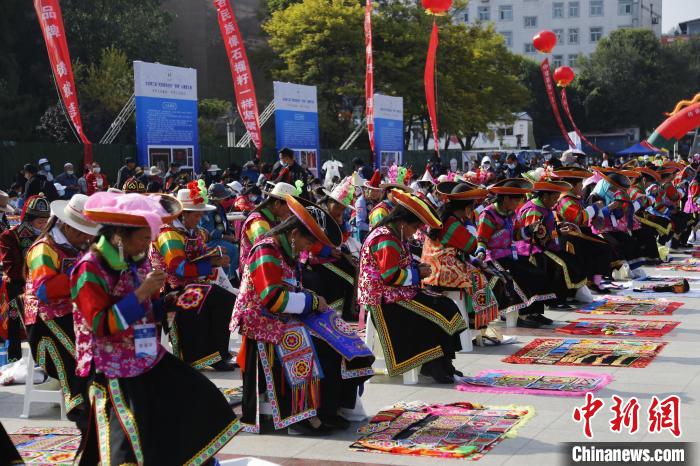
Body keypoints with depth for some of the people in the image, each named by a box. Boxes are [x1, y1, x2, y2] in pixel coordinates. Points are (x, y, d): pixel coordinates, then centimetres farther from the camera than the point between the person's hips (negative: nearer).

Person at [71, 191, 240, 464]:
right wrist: (141, 292, -28)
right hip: (114, 368, -8)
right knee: (128, 444, -6)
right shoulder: (90, 269, -18)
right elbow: (100, 325, -25)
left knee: (200, 397, 10)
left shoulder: (139, 261, 6)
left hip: (150, 357, 8)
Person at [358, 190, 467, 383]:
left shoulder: (393, 236, 15)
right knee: (436, 313, -15)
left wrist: (417, 267, 6)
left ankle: (443, 364, -1)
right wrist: (417, 273, -12)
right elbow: (391, 276, -24)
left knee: (444, 305, 1)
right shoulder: (387, 240, -19)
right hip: (385, 299, -11)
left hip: (394, 294, 11)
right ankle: (433, 365, -5)